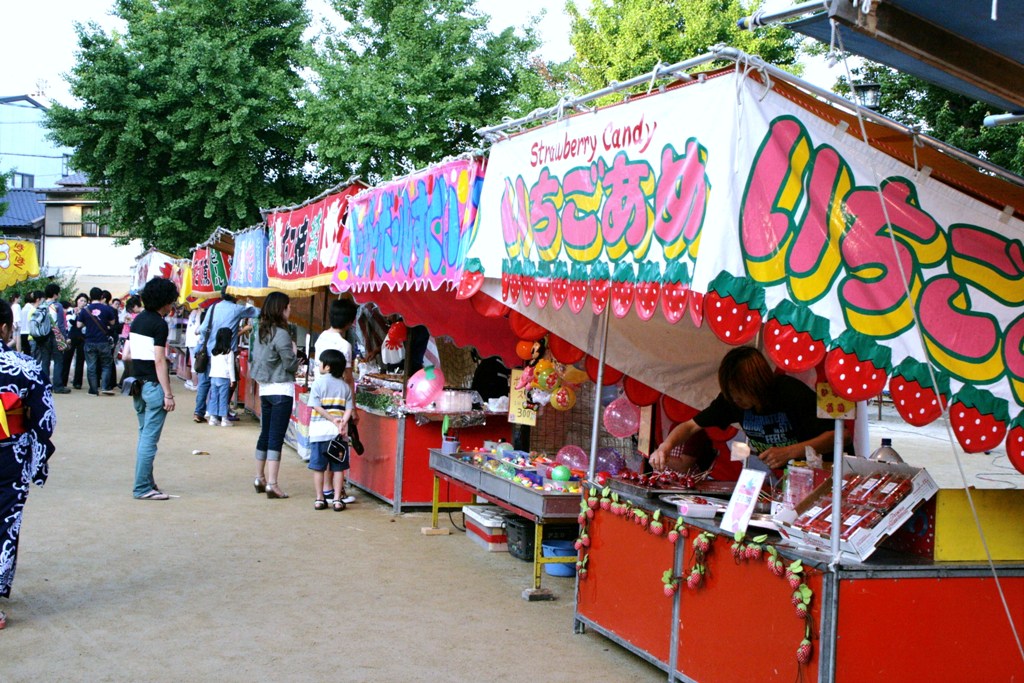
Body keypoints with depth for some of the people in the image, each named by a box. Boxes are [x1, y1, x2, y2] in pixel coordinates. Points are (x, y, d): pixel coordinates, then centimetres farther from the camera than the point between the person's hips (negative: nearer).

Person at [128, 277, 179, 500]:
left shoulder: (138, 320, 12)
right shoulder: (159, 324, -13)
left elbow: (129, 354, 15)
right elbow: (159, 361, -17)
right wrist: (168, 394, -16)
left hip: (138, 382, 9)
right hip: (153, 385, -9)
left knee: (144, 435, 17)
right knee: (150, 438, -5)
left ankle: (146, 482, 24)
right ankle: (142, 488, -3)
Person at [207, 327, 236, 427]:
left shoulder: (213, 352, 9)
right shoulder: (229, 352, -8)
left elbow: (211, 364, 15)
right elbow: (231, 366, -8)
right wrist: (232, 379, -3)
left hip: (213, 377, 5)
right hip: (224, 378, -5)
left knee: (213, 398, 8)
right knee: (223, 399, -1)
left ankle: (213, 418, 10)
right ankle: (224, 419, 1)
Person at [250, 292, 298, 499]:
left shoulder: (261, 332, 8)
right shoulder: (281, 334, -17)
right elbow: (291, 364, -15)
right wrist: (294, 352, 5)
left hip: (264, 388, 8)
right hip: (281, 390, -8)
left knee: (265, 434, 17)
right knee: (276, 437, -7)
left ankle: (260, 479, 27)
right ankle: (271, 484, -10)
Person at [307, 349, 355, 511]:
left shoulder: (319, 382, -1)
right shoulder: (345, 385, 8)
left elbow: (316, 406, -9)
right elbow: (349, 409, -1)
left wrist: (332, 419, -10)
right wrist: (343, 422, -10)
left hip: (319, 430, -2)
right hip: (339, 432, 2)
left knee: (318, 467, 6)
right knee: (338, 467, 6)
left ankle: (319, 499, 9)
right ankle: (337, 499, 5)